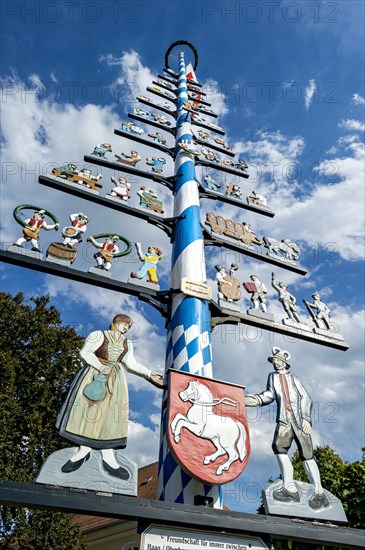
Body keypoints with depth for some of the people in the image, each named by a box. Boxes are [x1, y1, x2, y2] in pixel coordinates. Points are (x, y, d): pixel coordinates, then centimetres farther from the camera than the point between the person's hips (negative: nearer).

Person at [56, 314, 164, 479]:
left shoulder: (127, 343, 13)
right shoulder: (98, 335, -3)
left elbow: (131, 363, 11)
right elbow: (85, 352, -10)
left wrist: (149, 374, 1)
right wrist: (101, 368, -19)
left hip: (115, 379, 4)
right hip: (94, 375, -4)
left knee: (111, 414, -1)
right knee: (87, 410, -4)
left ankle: (108, 456, 2)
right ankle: (84, 450, 10)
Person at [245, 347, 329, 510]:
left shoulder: (293, 377, 17)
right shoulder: (272, 376, 21)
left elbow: (305, 398, 8)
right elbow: (270, 394, 6)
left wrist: (306, 418, -7)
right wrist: (258, 399, -17)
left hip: (299, 418, -1)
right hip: (284, 419, 1)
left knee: (306, 453, -5)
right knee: (279, 446, -21)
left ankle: (319, 493, 2)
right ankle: (289, 489, -17)